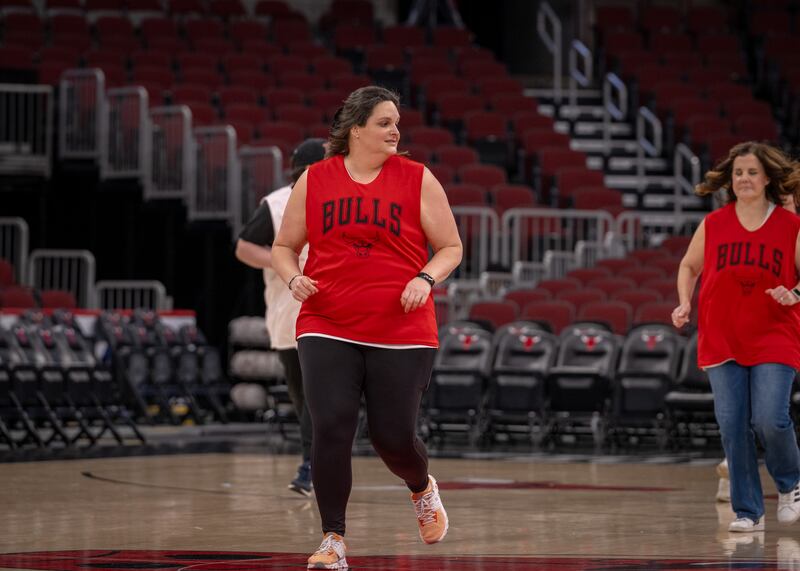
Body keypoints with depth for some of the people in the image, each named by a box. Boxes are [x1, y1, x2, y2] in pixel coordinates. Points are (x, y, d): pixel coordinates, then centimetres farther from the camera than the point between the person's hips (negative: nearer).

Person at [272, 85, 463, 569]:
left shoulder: (418, 180, 1)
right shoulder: (315, 181, 5)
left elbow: (451, 248, 6)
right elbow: (284, 247, 15)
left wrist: (426, 279, -13)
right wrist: (294, 279, -6)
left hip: (402, 332, -1)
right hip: (328, 330, 1)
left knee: (395, 437, 0)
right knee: (332, 428, -13)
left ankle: (423, 489, 36)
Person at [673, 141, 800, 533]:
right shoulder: (713, 225, 5)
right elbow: (689, 266, 18)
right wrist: (684, 304, 2)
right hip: (721, 341, 2)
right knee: (732, 426, -2)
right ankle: (748, 512, 8)